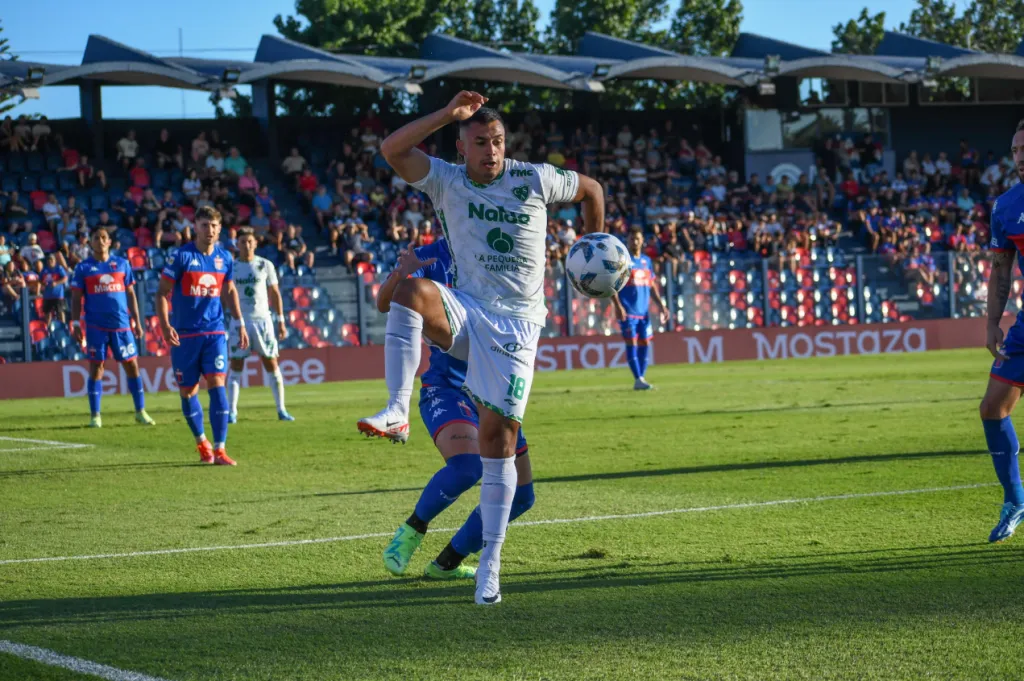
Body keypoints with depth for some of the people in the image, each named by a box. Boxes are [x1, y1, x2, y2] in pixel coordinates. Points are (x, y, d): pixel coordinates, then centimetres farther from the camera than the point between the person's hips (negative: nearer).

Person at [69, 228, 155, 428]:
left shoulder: (122, 264, 9)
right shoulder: (83, 268, 4)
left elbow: (130, 294, 12)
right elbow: (76, 298, 4)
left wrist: (137, 321, 8)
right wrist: (76, 323, -4)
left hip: (122, 324, 2)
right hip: (96, 326, -2)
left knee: (132, 365, 2)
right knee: (96, 367, 0)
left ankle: (140, 412, 10)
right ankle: (95, 415, 5)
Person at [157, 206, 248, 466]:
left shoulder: (225, 258, 5)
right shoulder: (181, 256, -7)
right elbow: (162, 292, -6)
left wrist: (240, 323, 13)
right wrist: (165, 325, -18)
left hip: (215, 333, 2)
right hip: (185, 335, -2)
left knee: (217, 385, -11)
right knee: (188, 391, 5)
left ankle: (219, 449, -10)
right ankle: (201, 442, 26)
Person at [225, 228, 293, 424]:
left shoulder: (265, 265, 3)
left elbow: (275, 294, 7)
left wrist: (281, 321, 3)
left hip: (263, 319, 0)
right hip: (239, 321, 0)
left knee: (272, 365, 0)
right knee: (236, 366, -2)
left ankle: (281, 409, 5)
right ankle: (232, 411, 1)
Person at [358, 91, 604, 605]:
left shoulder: (535, 180, 1)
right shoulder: (447, 182, 1)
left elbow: (591, 189, 19)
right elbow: (392, 149, -14)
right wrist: (449, 114, -17)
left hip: (516, 325, -1)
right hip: (466, 313, 1)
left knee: (499, 434, -7)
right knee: (411, 290, -33)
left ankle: (491, 561, 0)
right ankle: (397, 413, -41)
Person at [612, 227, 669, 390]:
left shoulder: (647, 261, 15)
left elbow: (652, 286, 21)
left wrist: (660, 305, 12)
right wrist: (618, 306, -18)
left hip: (644, 311, 6)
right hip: (628, 311, -6)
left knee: (644, 344, 4)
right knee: (632, 344, -8)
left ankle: (641, 378, 11)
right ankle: (638, 379, -9)